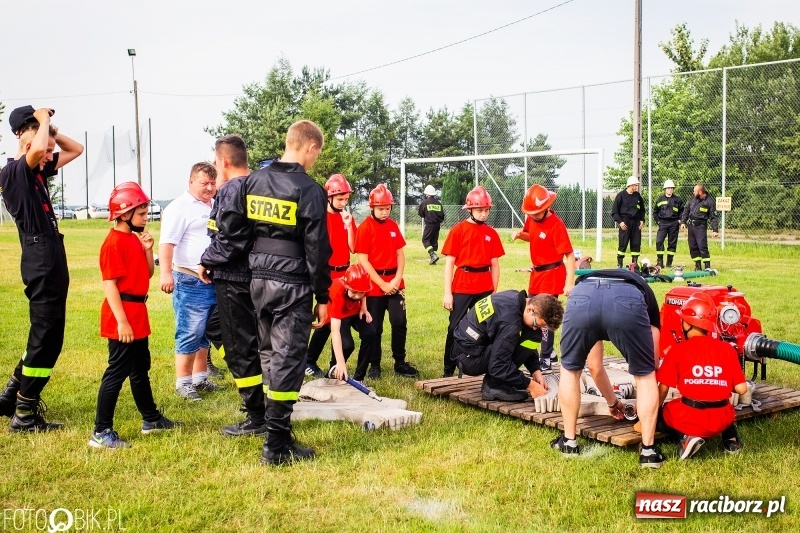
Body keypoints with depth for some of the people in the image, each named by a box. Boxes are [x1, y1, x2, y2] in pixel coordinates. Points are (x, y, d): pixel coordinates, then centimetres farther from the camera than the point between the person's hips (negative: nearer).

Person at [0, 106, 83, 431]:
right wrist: (42, 121, -15)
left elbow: (76, 149, 24)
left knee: (48, 334, 17)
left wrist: (49, 126, 10)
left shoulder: (37, 171, 14)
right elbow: (36, 149, -33)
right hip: (40, 260, -10)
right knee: (46, 335, -4)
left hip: (52, 258, 10)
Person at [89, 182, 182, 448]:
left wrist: (148, 249, 0)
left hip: (137, 314, 10)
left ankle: (151, 418, 32)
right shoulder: (114, 242, -16)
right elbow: (109, 284, -21)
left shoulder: (135, 238, 12)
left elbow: (148, 274, 16)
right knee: (117, 371, -6)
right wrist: (121, 320, -24)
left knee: (141, 368, 19)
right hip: (122, 317, -10)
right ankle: (101, 432, 0)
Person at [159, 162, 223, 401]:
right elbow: (167, 242, -17)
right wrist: (166, 273, -28)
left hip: (215, 281, 8)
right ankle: (182, 382, 4)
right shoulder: (180, 207, -8)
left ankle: (200, 378, 24)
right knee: (190, 334, -5)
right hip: (191, 282, -8)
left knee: (204, 334, 15)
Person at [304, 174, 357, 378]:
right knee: (327, 319, -5)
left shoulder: (348, 218, 8)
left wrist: (349, 225, -11)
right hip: (326, 275, -6)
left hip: (344, 275, 6)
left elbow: (353, 248, 0)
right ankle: (309, 362, 7)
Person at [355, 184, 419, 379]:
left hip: (395, 283, 4)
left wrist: (397, 279, -5)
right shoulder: (365, 227, -8)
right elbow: (363, 260, -12)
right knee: (375, 327, 5)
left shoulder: (393, 226, 8)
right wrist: (382, 283, -13)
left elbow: (400, 254, 10)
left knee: (400, 323, 1)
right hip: (374, 285, -4)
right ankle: (374, 365, 18)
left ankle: (400, 363, 15)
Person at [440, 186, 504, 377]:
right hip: (461, 287, -3)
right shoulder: (458, 230, -4)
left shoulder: (491, 233, 6)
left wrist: (494, 292, 8)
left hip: (484, 289, 3)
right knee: (456, 328, 0)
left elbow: (495, 265, 10)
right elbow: (449, 263, -5)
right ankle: (448, 371, 10)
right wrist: (447, 293, -9)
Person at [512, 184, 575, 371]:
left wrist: (570, 282, -28)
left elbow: (569, 255, -23)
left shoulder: (556, 225, -22)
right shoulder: (532, 219, 1)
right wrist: (520, 234, -1)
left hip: (552, 275, -9)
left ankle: (546, 358, 8)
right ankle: (549, 351, 31)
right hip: (537, 273, 9)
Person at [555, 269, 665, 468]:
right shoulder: (642, 292, 43)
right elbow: (651, 366, 42)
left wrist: (612, 401, 66)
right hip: (629, 302, -2)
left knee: (570, 370, 29)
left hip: (582, 296, 2)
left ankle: (569, 441, 34)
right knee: (645, 375, 24)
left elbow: (595, 367, 51)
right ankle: (648, 450, 23)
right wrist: (645, 412, 57)